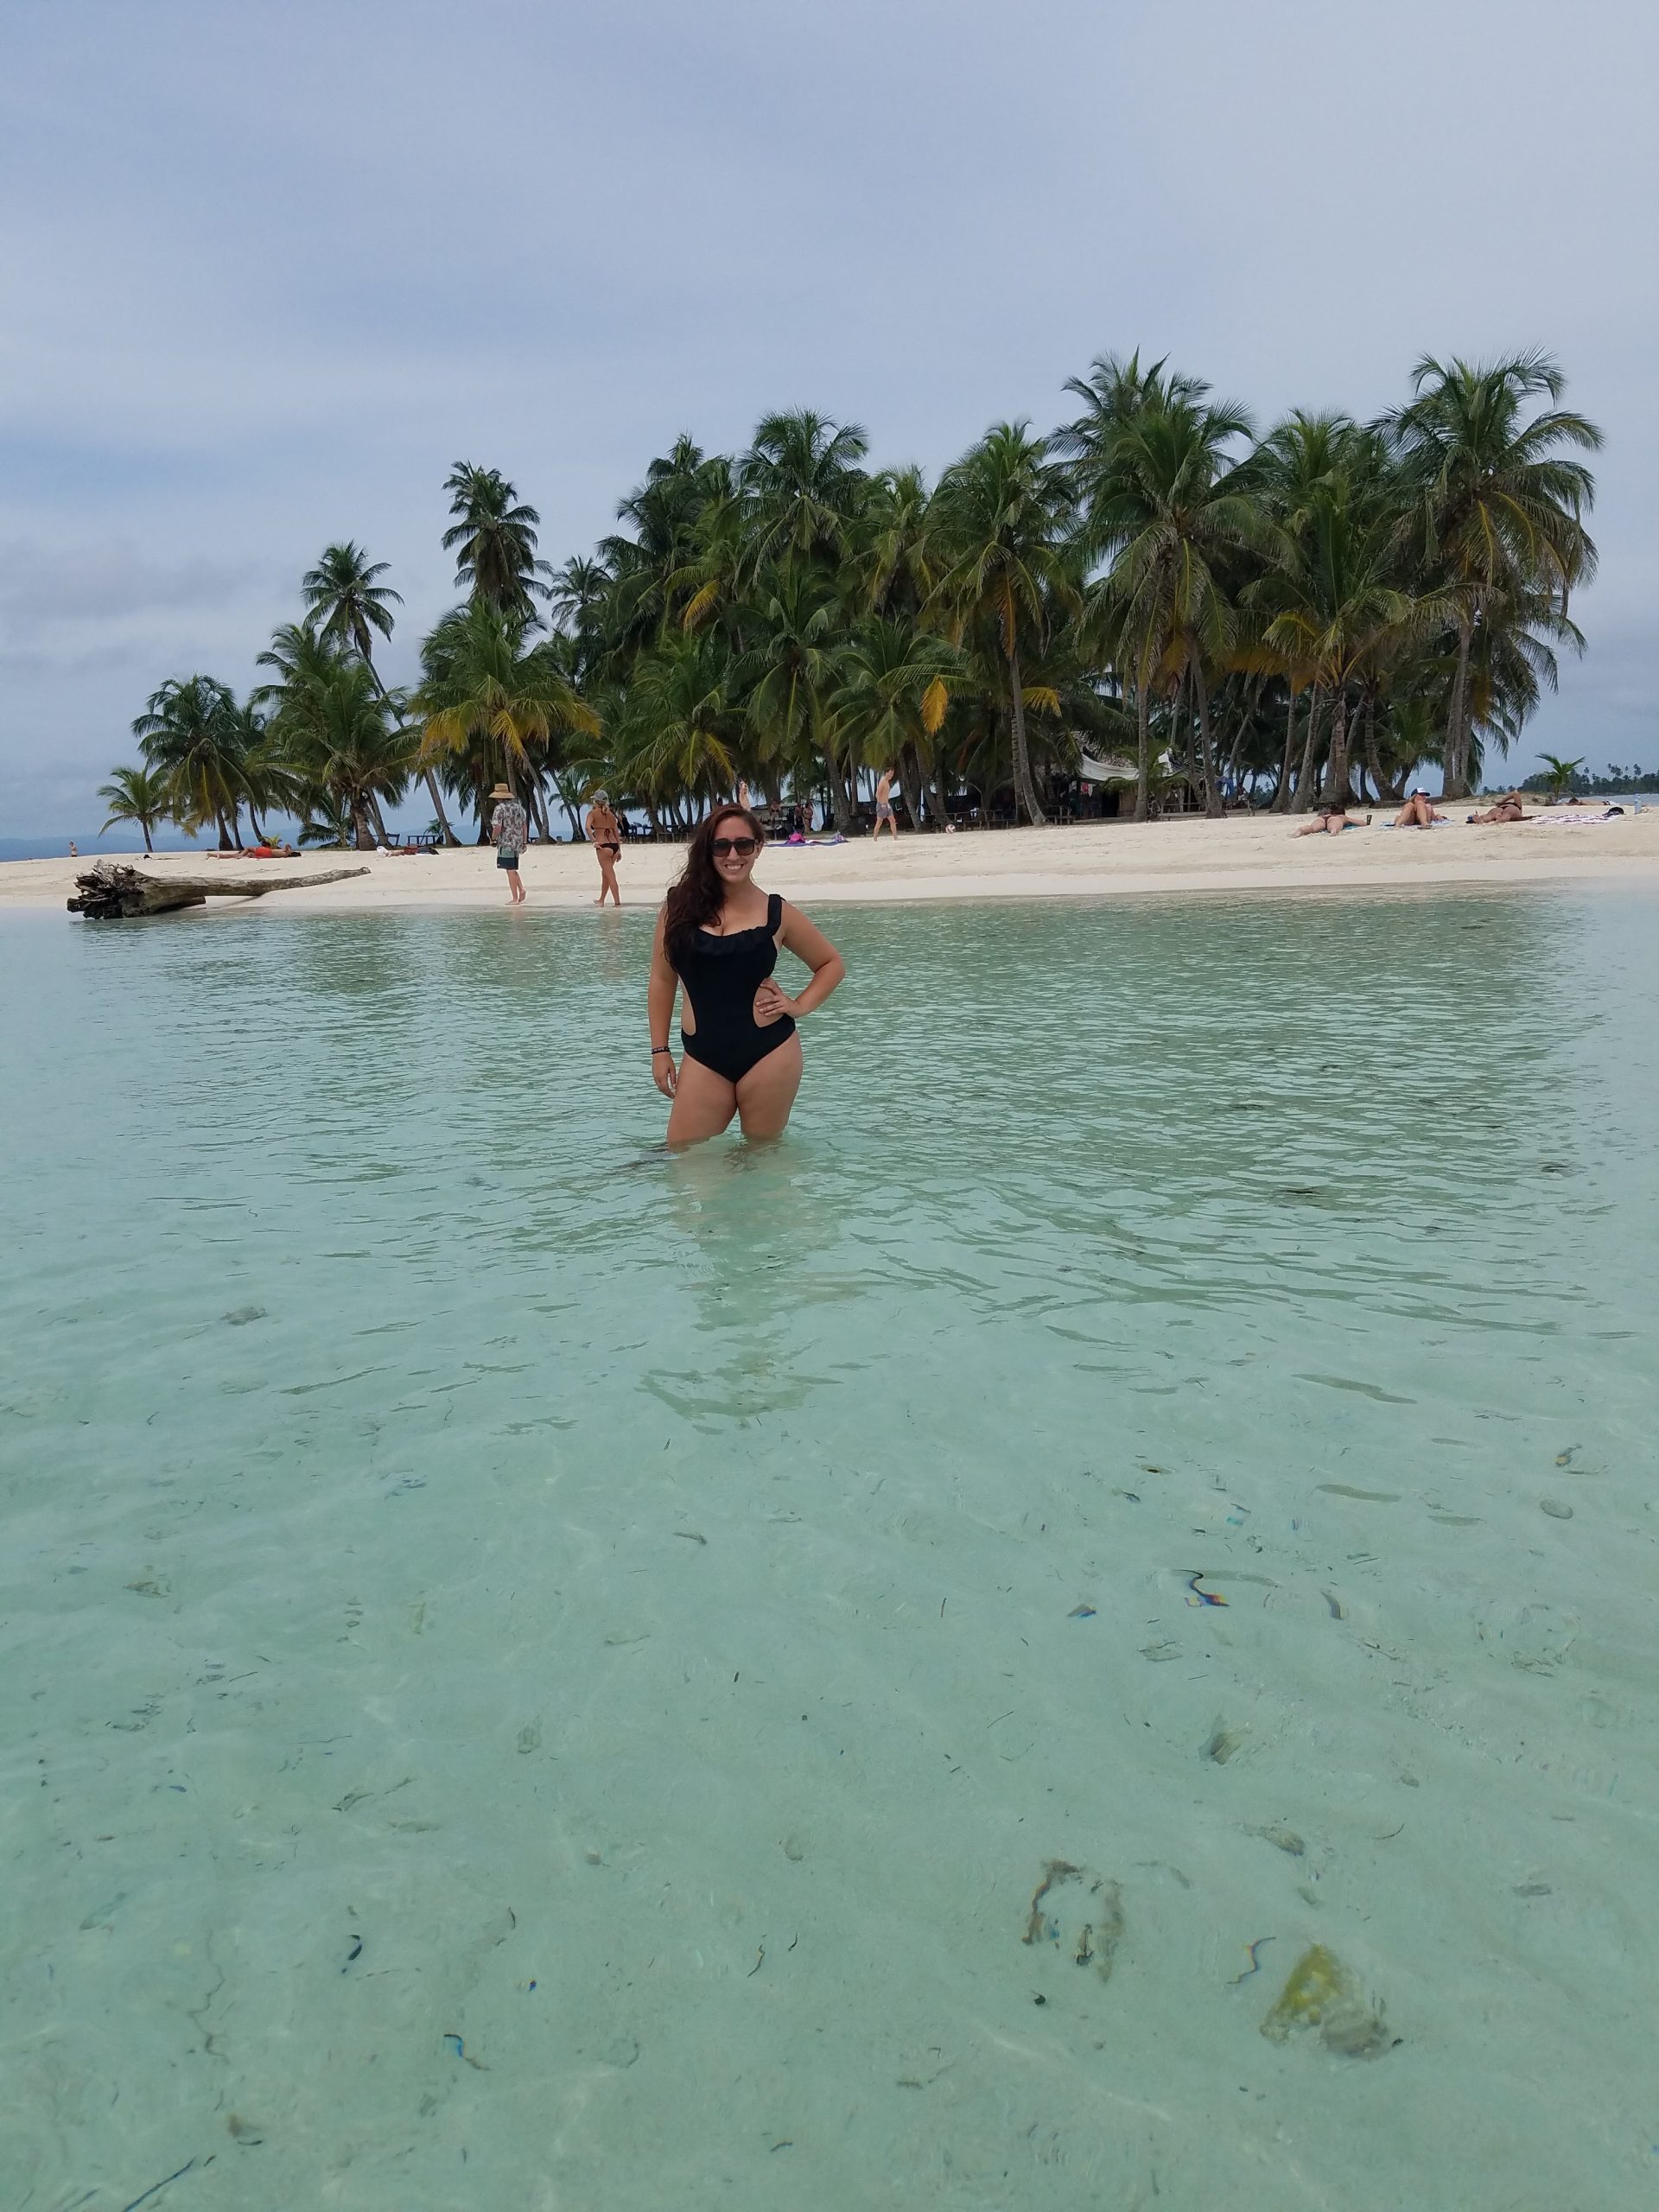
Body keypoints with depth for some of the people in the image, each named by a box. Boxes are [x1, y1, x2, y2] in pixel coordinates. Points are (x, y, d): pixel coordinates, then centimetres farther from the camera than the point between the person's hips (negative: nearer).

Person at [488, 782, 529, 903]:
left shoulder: (500, 808, -11)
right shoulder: (518, 807, 12)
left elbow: (498, 827, -20)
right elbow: (525, 826, 13)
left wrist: (493, 839, -4)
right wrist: (524, 843, 17)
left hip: (506, 844, -7)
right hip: (517, 843, 7)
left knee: (511, 871, -3)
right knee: (513, 870, 20)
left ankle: (515, 899, -3)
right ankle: (521, 890, 3)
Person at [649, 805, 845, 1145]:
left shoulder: (777, 913, 1)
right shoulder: (680, 906, 3)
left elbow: (832, 964, 15)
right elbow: (662, 980, 10)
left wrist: (800, 1006, 1)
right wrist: (660, 1050, 7)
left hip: (768, 1053, -1)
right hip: (703, 1058, 1)